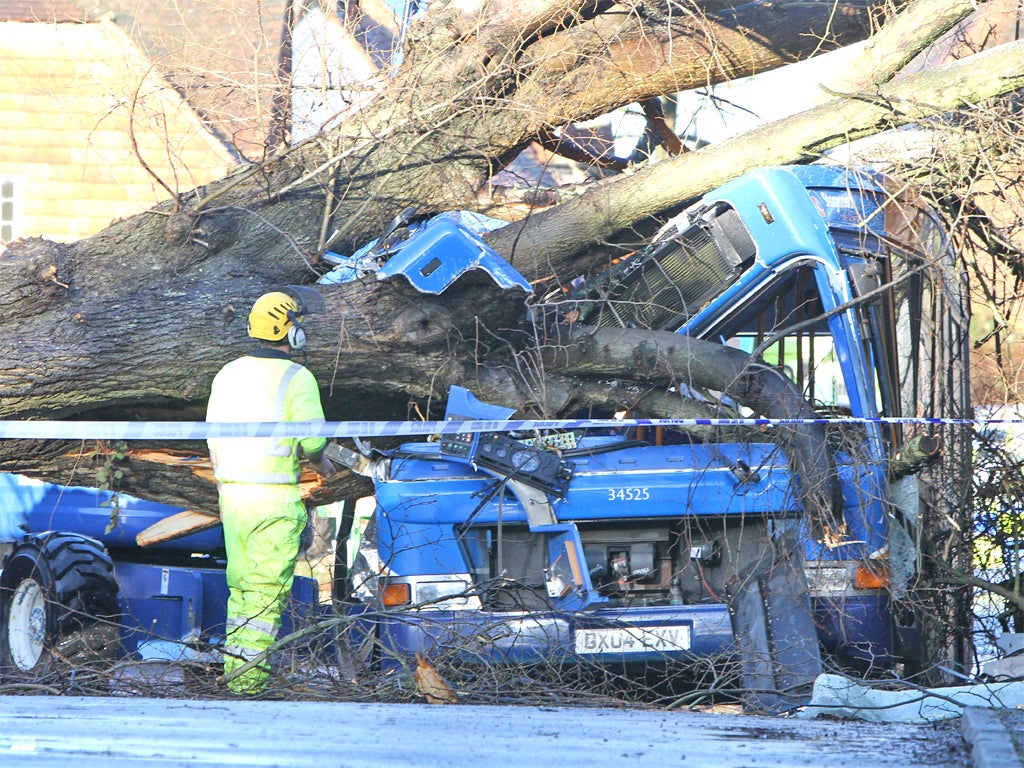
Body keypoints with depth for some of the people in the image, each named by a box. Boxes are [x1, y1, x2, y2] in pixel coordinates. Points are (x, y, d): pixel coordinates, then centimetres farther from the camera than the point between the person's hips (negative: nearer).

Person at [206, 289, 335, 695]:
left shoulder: (228, 374, 10)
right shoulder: (296, 378, -9)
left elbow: (214, 437, 14)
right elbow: (313, 438, -13)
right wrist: (320, 461, 10)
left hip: (232, 493, 6)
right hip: (275, 495, -6)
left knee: (240, 584, 14)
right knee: (268, 588, -4)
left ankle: (234, 668, 15)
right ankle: (249, 674, -8)